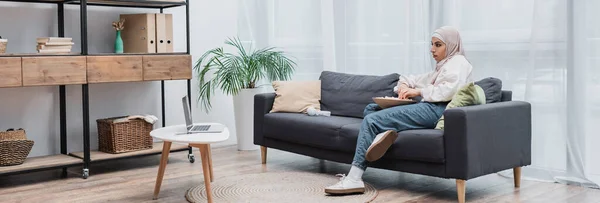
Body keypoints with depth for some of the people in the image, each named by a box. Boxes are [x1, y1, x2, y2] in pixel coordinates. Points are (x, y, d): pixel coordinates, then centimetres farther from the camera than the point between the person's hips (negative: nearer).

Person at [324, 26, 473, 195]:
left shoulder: (458, 62, 3)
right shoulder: (442, 67, 33)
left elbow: (451, 89, -18)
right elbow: (419, 80, 32)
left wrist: (419, 91, -13)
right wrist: (404, 85, 8)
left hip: (434, 110, -10)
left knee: (371, 120, -16)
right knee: (371, 109, 10)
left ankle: (354, 179, -21)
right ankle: (383, 133, -25)